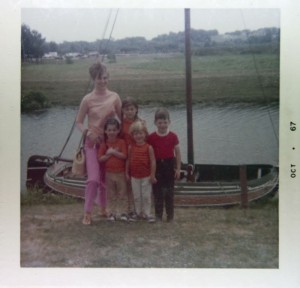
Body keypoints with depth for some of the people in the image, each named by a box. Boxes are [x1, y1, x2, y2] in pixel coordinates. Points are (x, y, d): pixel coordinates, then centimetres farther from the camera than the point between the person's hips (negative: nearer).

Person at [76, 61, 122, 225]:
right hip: (93, 143, -3)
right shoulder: (88, 99, -7)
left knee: (106, 178, 12)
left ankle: (103, 208, 30)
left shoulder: (114, 97, -1)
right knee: (93, 179, -13)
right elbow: (79, 122, 0)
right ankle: (87, 213, -1)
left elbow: (122, 118, 7)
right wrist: (87, 131, -18)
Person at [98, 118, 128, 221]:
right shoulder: (104, 144, -2)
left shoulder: (122, 142, -5)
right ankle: (111, 213, 17)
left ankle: (123, 212, 14)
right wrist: (109, 154, -17)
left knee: (122, 194, 6)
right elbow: (100, 158, -8)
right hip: (109, 173, 1)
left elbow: (124, 156, -16)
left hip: (121, 173, -1)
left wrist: (112, 152, -18)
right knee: (111, 195, 9)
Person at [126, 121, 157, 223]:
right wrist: (127, 173, 6)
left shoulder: (148, 147, -9)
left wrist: (152, 175, -9)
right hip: (134, 176, 3)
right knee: (136, 196, 11)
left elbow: (153, 162, -8)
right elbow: (128, 160, 7)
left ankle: (147, 214, 14)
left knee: (147, 196, 4)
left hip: (146, 176, -3)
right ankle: (139, 213, 24)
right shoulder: (131, 147, 1)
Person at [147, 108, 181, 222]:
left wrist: (178, 168, 1)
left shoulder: (173, 136, -3)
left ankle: (170, 215, 15)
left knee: (169, 191, 6)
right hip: (157, 165, 0)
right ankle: (158, 215, 15)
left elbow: (177, 153, 3)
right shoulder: (151, 137, -4)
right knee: (157, 191, 6)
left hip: (169, 165, 0)